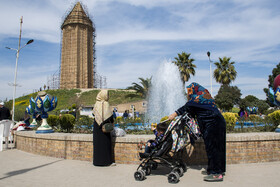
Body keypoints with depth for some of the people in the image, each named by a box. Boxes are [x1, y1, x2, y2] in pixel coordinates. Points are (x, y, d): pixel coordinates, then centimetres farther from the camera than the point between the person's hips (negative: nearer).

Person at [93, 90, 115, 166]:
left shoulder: (97, 103, 4)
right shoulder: (105, 103, -12)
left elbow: (94, 113, 11)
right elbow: (109, 115, -14)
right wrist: (112, 121, 1)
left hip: (97, 125, 6)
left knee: (97, 143, 11)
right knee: (105, 143, 1)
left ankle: (97, 160, 18)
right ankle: (107, 161, 6)